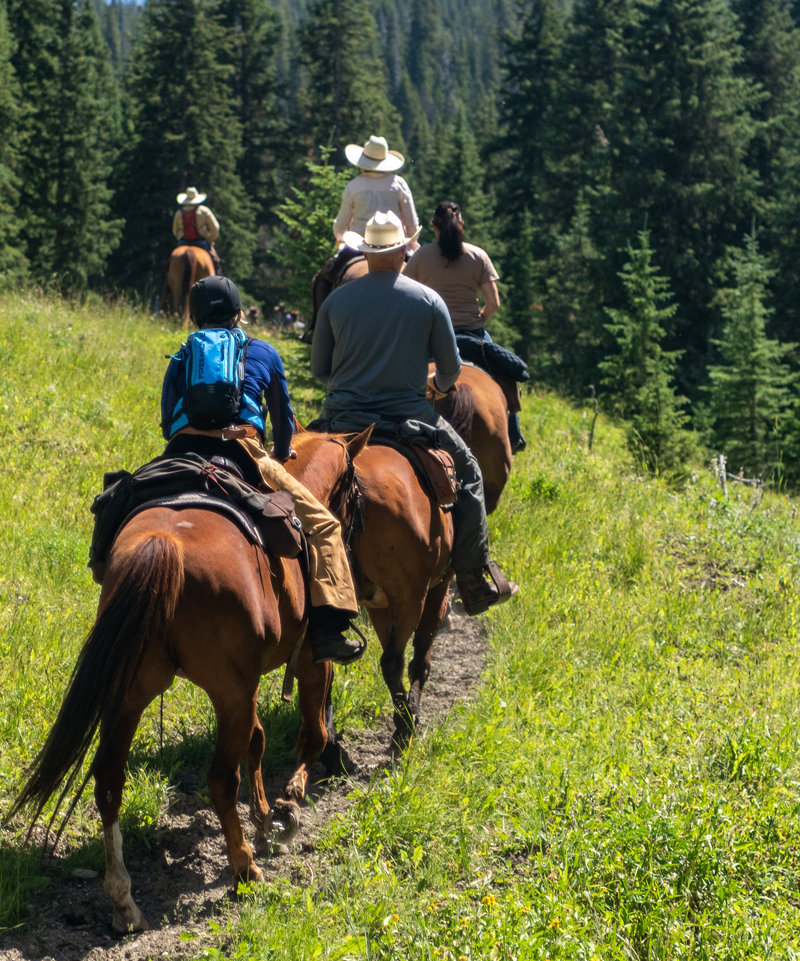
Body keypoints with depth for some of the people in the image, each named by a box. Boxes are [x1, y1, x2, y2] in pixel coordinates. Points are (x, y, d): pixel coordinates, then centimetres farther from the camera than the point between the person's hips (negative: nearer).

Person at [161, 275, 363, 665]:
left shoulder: (180, 361, 26)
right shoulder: (264, 354, 22)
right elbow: (284, 418, 32)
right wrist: (280, 457, 51)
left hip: (181, 454, 3)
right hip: (241, 453, -3)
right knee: (321, 523, 4)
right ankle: (328, 629, -11)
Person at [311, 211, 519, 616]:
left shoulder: (337, 300, 3)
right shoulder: (428, 300, -1)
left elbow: (318, 367, 10)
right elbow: (451, 367, 6)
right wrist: (442, 384, 30)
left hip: (344, 418, 2)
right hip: (406, 414, -2)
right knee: (467, 472, 17)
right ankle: (474, 581, 14)